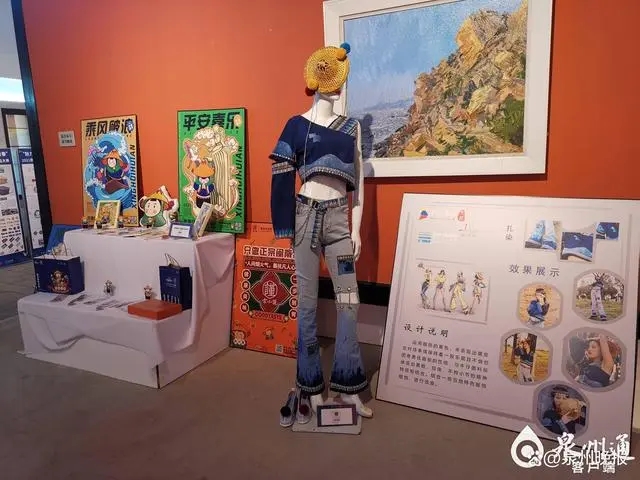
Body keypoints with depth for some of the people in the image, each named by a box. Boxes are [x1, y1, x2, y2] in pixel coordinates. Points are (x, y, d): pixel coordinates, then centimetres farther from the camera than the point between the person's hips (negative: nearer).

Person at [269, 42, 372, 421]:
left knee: (349, 301, 3)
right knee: (307, 303, 4)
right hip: (308, 216, -3)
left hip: (340, 218, 3)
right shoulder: (297, 125, 1)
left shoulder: (352, 127, 11)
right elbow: (283, 177, -3)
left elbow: (358, 180, 9)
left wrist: (357, 229, 4)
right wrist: (288, 226, -10)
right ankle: (311, 387, 18)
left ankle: (348, 387, 17)